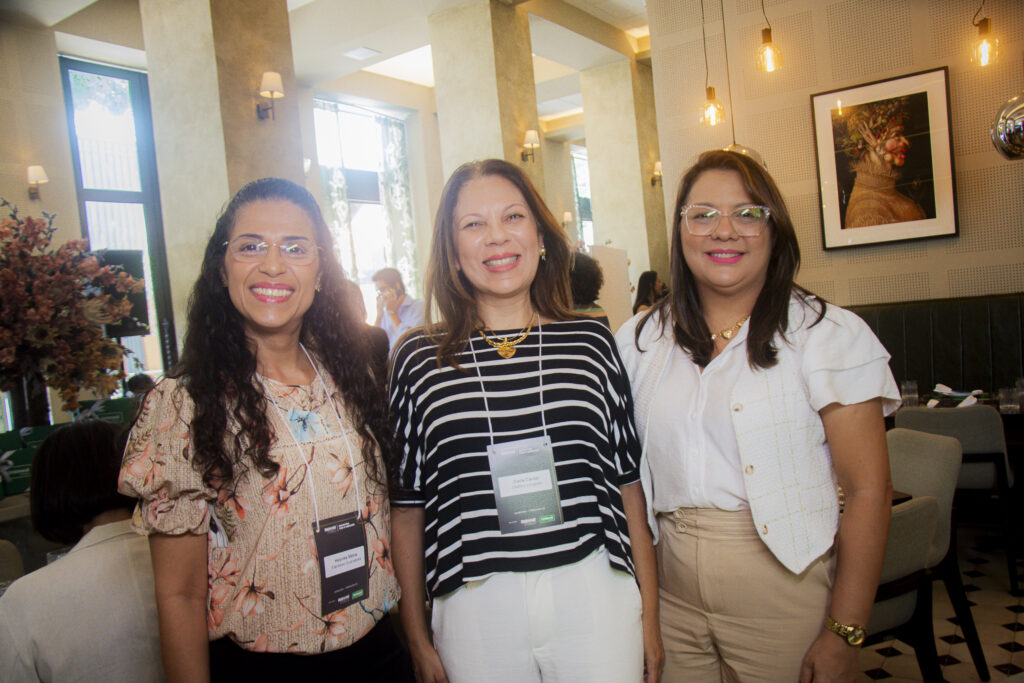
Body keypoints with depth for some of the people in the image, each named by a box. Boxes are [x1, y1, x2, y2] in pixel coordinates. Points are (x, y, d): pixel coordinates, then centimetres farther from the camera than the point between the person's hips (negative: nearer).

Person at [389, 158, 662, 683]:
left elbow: (628, 484, 6)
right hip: (474, 607, 0)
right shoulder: (418, 360, 0)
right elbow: (406, 508, 4)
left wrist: (650, 619, 7)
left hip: (596, 597, 1)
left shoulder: (592, 343, 2)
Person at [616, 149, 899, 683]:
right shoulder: (641, 338, 3)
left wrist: (844, 635, -13)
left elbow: (868, 491, -11)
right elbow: (625, 472, 7)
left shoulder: (828, 333, -8)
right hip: (671, 591, 3)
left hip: (784, 590, -3)